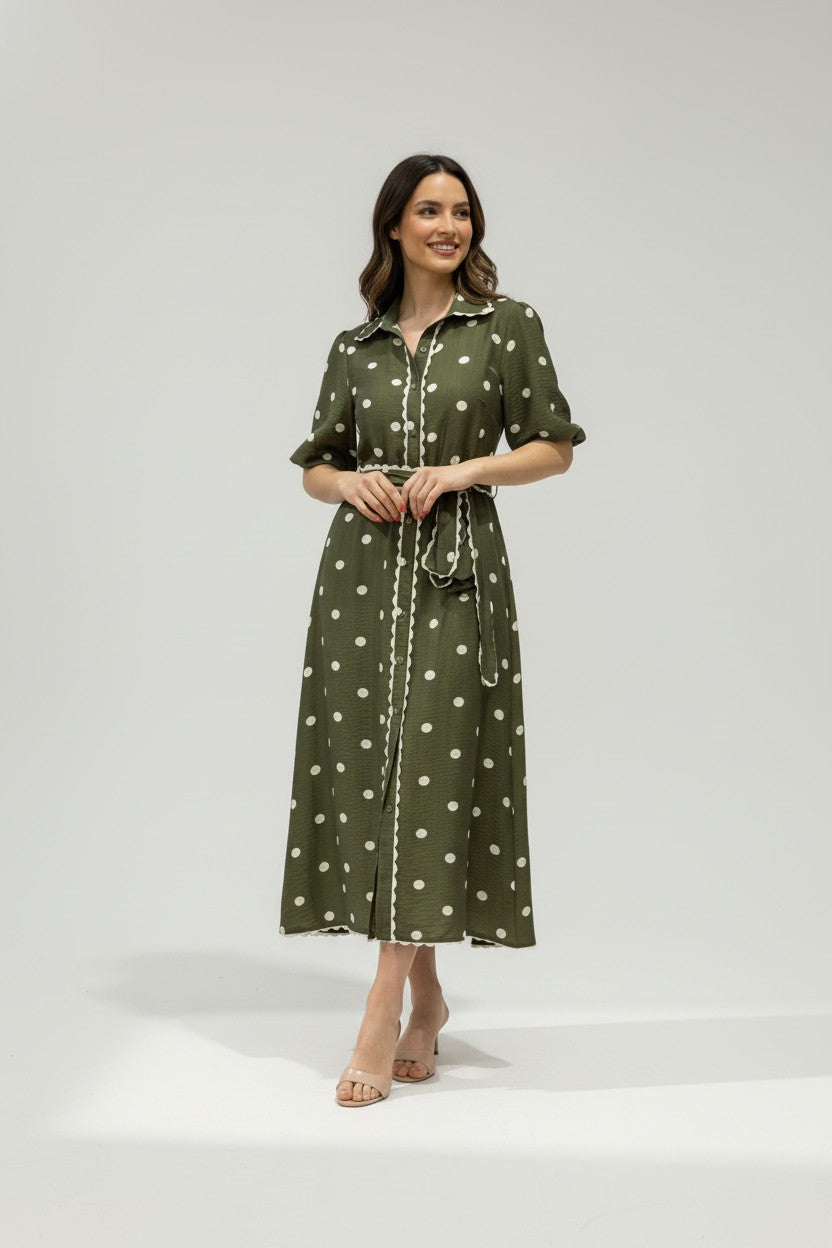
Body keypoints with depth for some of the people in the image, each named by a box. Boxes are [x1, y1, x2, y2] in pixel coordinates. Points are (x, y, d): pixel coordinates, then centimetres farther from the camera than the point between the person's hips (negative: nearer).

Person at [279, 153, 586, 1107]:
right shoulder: (355, 346, 12)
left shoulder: (508, 327, 5)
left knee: (431, 772, -10)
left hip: (457, 569, -3)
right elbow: (313, 464, 17)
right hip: (362, 569, 3)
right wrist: (349, 483, -5)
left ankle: (382, 1019, -6)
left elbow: (554, 446, 5)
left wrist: (466, 467, -9)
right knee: (366, 768, 2)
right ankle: (426, 996, 18)